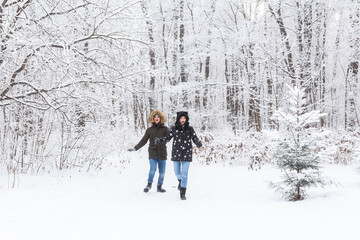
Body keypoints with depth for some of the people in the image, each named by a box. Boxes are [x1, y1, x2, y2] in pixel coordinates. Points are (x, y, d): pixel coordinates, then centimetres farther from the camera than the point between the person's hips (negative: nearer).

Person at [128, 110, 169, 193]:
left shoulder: (164, 129, 5)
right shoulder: (149, 130, 8)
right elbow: (143, 141, 10)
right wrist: (135, 148, 4)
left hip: (162, 153, 1)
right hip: (153, 153, -1)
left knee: (162, 171, 5)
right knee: (153, 169, -15)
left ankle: (159, 186, 20)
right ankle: (149, 184, 3)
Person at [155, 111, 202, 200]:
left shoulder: (190, 129, -3)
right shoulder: (174, 129, -1)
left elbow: (195, 139, -5)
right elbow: (167, 139, 1)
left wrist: (199, 144, -26)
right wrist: (159, 140, -17)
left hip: (187, 154, -1)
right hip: (176, 153, 1)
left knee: (184, 174, -3)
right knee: (177, 172, 11)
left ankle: (182, 194, 5)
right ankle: (181, 181, 47)